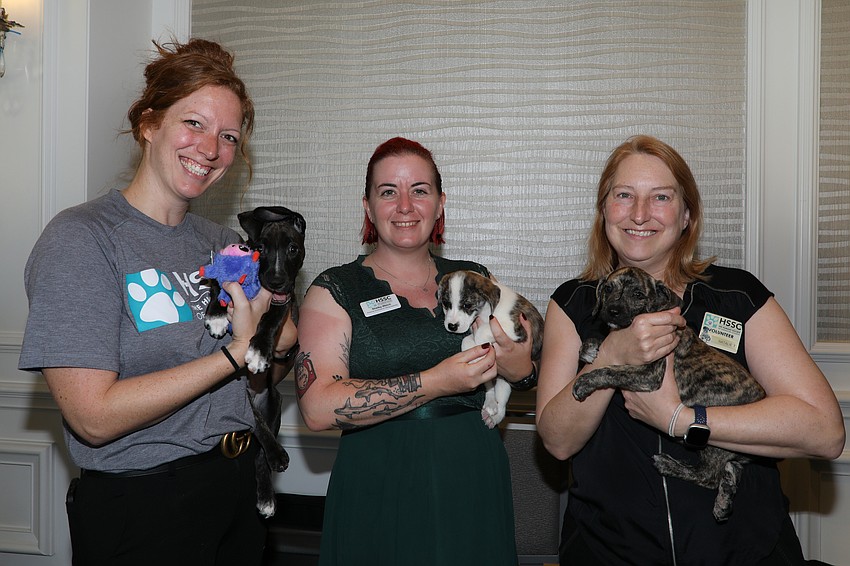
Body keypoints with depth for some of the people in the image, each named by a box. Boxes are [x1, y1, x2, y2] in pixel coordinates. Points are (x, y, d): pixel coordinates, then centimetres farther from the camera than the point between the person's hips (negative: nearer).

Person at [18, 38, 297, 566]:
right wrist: (237, 351, -20)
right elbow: (94, 417, -22)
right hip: (141, 510, -6)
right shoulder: (81, 238, -15)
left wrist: (283, 344, -12)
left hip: (237, 489, 7)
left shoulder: (223, 241, 6)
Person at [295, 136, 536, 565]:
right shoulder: (335, 291, -4)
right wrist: (435, 382, -21)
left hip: (476, 486, 3)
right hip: (379, 493, -3)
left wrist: (523, 370, -10)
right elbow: (318, 408, -16)